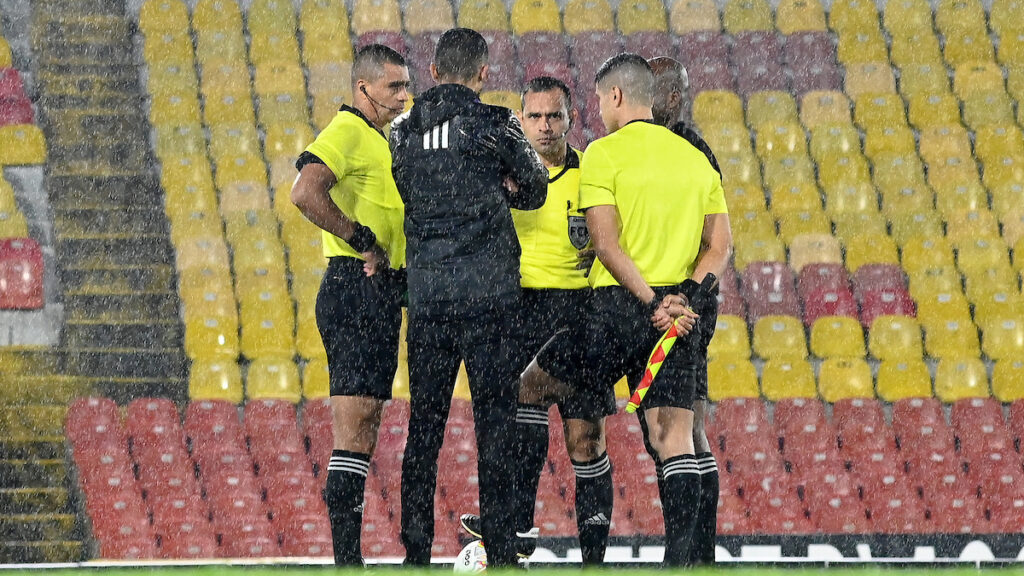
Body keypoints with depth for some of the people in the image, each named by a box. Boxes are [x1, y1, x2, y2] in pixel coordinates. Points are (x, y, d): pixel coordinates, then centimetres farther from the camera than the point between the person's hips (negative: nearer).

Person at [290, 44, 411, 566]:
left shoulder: (380, 140, 22)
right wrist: (363, 242, -19)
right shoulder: (348, 132, -10)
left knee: (363, 426, 9)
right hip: (357, 288, -10)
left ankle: (349, 554, 11)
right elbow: (306, 193, -26)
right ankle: (346, 557, -16)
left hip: (379, 293, 10)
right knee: (354, 421, -13)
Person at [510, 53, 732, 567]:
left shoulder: (604, 153, -4)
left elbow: (607, 245, -12)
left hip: (618, 307, -4)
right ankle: (678, 557, -12)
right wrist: (684, 296, -2)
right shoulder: (696, 159, 14)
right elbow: (719, 247, 9)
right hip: (678, 319, 4)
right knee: (675, 437, 0)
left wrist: (652, 304, -13)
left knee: (530, 391, 13)